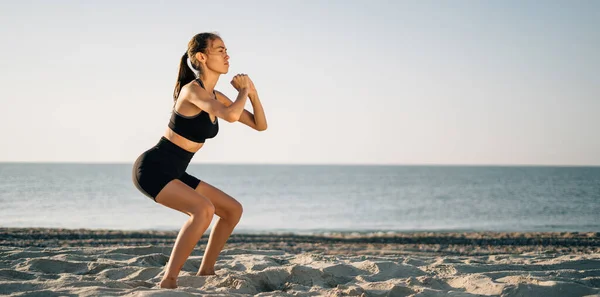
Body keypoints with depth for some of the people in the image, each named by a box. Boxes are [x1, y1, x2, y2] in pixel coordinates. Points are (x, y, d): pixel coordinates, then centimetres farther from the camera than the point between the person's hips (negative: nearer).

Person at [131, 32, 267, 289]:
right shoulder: (192, 90, -18)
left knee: (233, 210, 12)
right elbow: (230, 115, -35)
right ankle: (168, 281, -27)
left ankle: (205, 272, 22)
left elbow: (260, 125, 12)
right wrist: (244, 90, -16)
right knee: (204, 208, -30)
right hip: (153, 168, -9)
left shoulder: (215, 96, 9)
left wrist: (252, 92, -4)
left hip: (173, 174, 9)